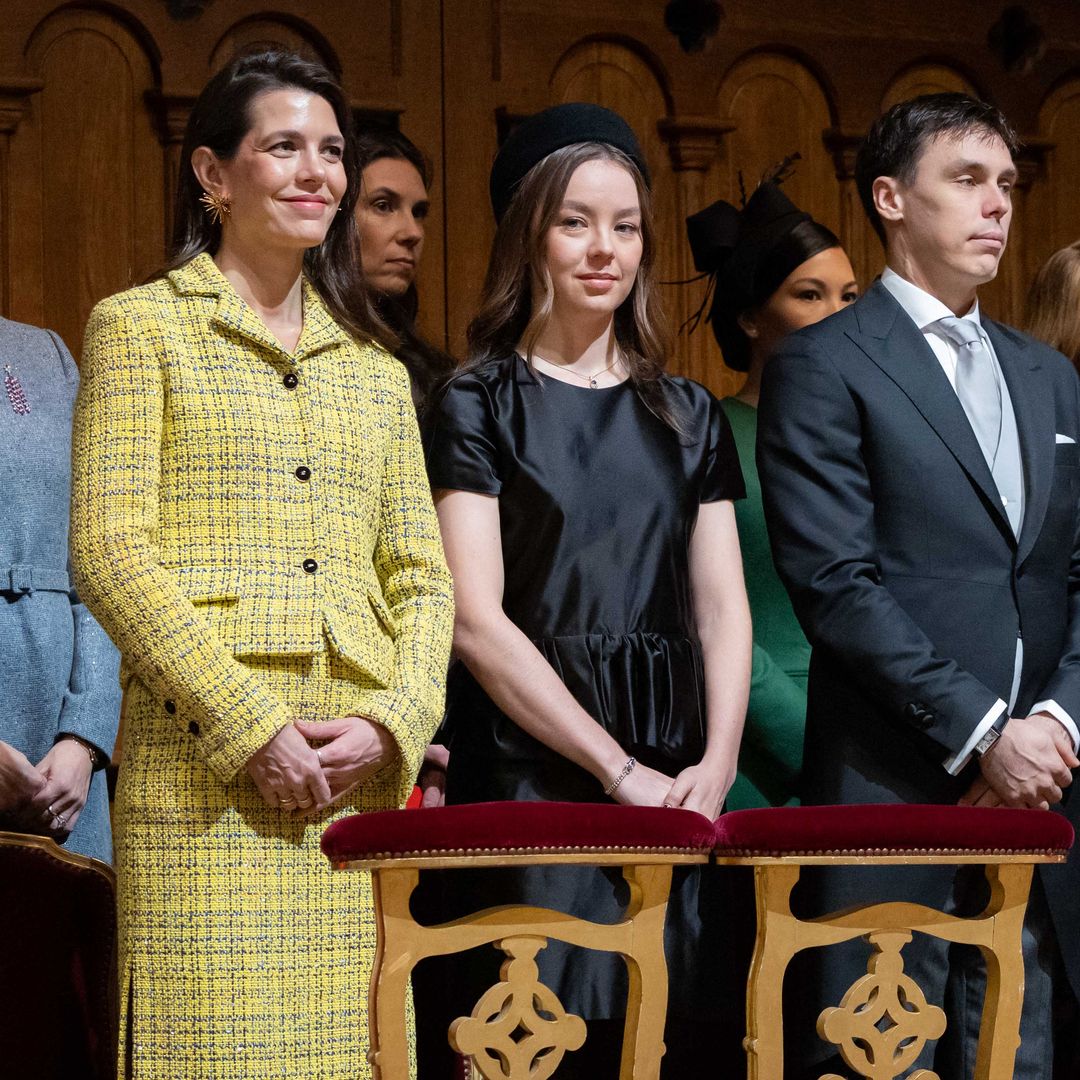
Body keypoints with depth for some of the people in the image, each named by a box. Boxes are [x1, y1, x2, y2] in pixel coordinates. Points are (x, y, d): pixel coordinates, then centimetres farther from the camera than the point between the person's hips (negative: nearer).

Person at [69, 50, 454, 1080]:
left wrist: (392, 724, -3)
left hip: (358, 775, 5)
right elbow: (109, 551, -5)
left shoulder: (374, 371, 20)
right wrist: (250, 727, -12)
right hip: (207, 771, -4)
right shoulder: (142, 328, 5)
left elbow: (422, 579, 16)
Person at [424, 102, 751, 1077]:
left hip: (674, 787, 4)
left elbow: (723, 607, 11)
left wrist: (717, 762, -5)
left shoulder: (688, 415, 15)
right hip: (530, 771, -4)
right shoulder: (479, 409, 1)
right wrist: (619, 770, -12)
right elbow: (476, 621, -7)